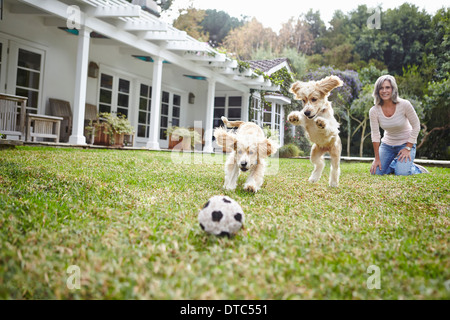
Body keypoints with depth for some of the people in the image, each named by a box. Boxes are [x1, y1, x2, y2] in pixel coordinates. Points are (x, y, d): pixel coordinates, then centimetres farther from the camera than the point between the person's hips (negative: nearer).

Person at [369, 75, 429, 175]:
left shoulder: (404, 105, -22)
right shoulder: (374, 111, -15)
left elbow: (416, 126, -12)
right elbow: (375, 135, -11)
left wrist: (408, 148, -15)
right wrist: (377, 159, -9)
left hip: (406, 143, -3)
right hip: (387, 144, 3)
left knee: (402, 173, -22)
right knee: (376, 172, -7)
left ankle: (415, 169, 14)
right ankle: (394, 164, 23)